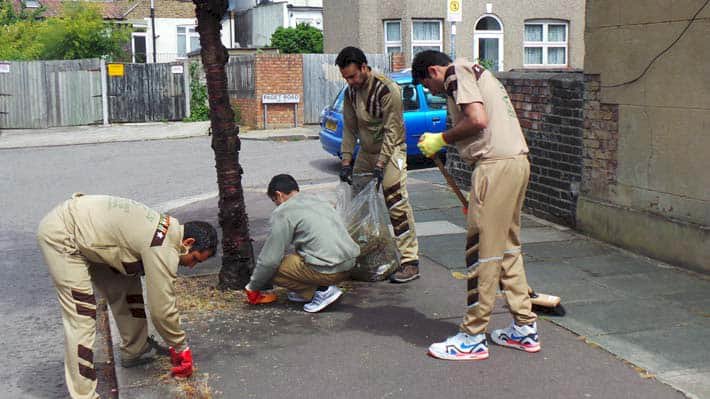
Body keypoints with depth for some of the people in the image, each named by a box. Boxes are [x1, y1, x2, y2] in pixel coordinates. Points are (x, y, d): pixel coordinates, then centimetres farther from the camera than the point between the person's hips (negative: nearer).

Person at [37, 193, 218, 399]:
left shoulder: (168, 228, 5)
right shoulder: (163, 250, -23)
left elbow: (161, 296, 16)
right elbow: (161, 308, -16)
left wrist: (175, 343, 20)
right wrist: (181, 348, 0)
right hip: (59, 235, -10)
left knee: (125, 285, 12)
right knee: (81, 315, -12)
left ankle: (135, 351, 27)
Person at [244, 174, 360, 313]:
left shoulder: (283, 212, -4)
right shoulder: (320, 201, 20)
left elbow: (270, 258, -4)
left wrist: (253, 287, 11)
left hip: (328, 270, -9)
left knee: (272, 269, 3)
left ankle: (322, 290, -2)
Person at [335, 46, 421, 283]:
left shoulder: (386, 89, -19)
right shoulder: (351, 91, 3)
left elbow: (392, 131, -20)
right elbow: (349, 128, 5)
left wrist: (380, 165, -23)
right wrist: (346, 161, -5)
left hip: (390, 151, -7)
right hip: (366, 152, 7)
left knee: (397, 203, -15)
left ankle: (410, 262, -12)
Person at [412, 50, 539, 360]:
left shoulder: (456, 73, -2)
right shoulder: (477, 73, 27)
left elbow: (478, 119, -17)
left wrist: (441, 139, -4)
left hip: (496, 164, -10)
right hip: (518, 161, 10)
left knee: (482, 251, -5)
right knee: (507, 246, 16)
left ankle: (473, 338, 3)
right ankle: (525, 329, 22)